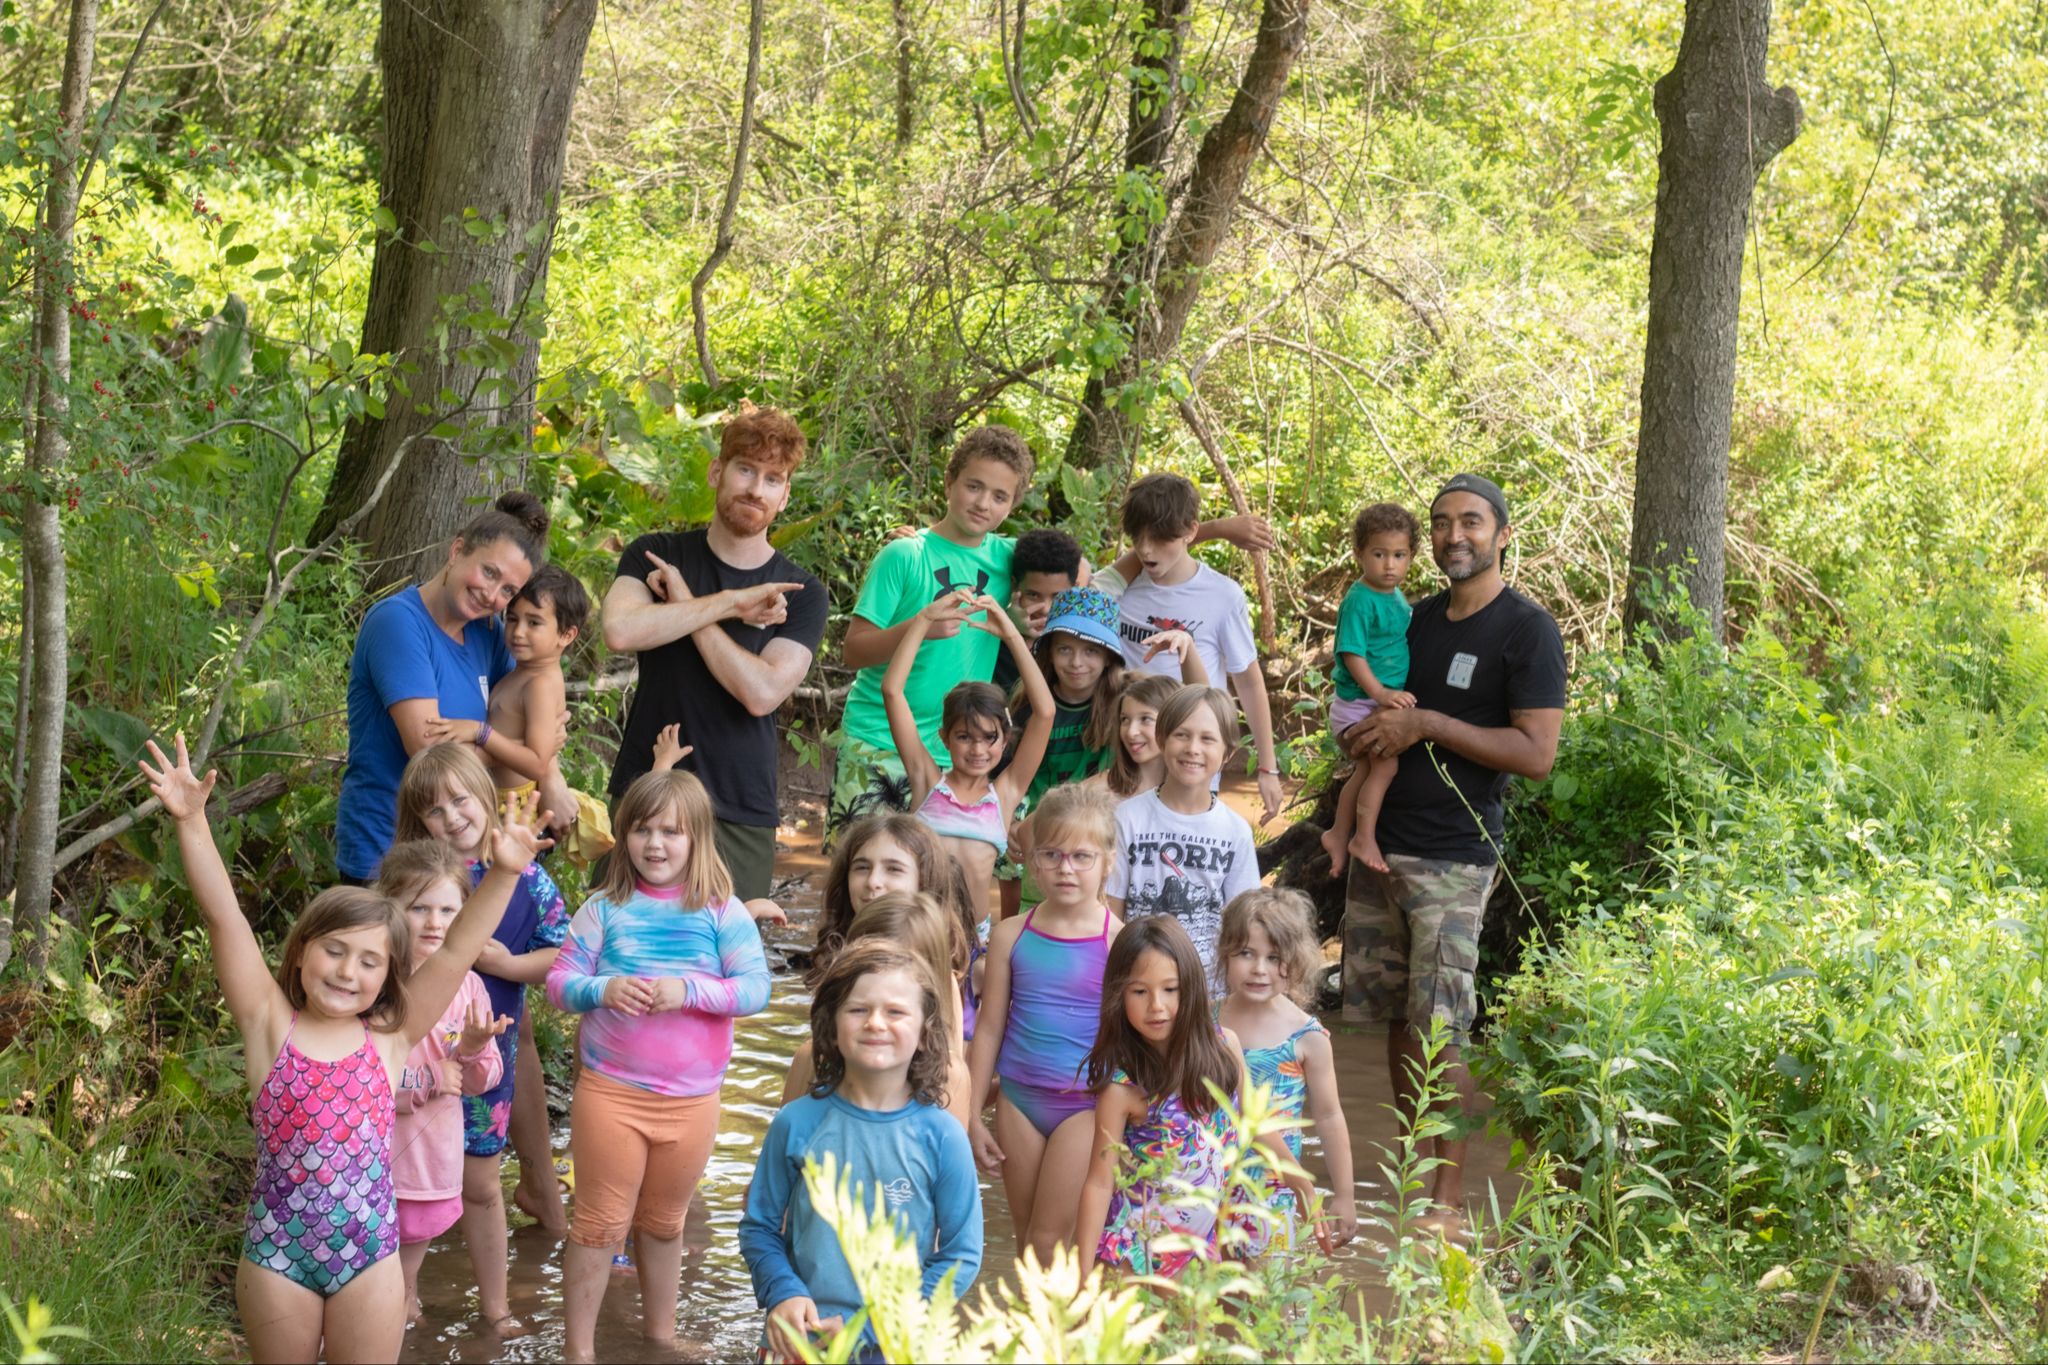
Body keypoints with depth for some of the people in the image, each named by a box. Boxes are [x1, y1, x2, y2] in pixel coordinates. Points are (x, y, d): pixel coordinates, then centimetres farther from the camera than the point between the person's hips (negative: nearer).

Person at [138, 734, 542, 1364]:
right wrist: (191, 822, -22)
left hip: (369, 1256, 1)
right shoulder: (271, 1026, -3)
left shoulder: (388, 1039, 0)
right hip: (277, 1253, -1)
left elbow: (456, 951, -6)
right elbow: (224, 918, -12)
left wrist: (503, 873, -17)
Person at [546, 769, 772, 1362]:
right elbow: (560, 980, -3)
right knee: (600, 1225, 5)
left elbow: (755, 989, -10)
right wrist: (602, 990, -23)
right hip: (610, 1091, -1)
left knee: (664, 1223, 19)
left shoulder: (722, 910, -3)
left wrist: (689, 991, -24)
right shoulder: (606, 907, -2)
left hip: (691, 1100, 1)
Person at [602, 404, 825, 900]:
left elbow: (762, 692, -14)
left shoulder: (801, 595, 2)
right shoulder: (655, 557, 5)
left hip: (739, 821, -1)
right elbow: (619, 630, -16)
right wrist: (730, 604, -14)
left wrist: (684, 604, -9)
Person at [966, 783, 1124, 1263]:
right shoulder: (1011, 936, 1)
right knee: (1026, 1237, 10)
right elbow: (989, 1029, 7)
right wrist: (971, 1116, 7)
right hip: (1018, 1098, 4)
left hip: (1084, 1104, -4)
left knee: (1048, 1236, -5)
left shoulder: (1118, 943, -9)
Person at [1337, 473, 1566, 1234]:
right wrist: (1370, 734, 5)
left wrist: (1429, 725, -18)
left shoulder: (1527, 631, -7)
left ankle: (1451, 1195, -1)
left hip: (1452, 860, -7)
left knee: (1441, 1031, -8)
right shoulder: (1420, 620, 14)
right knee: (1396, 1017, 9)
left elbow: (1536, 754, -15)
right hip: (1382, 845, 7)